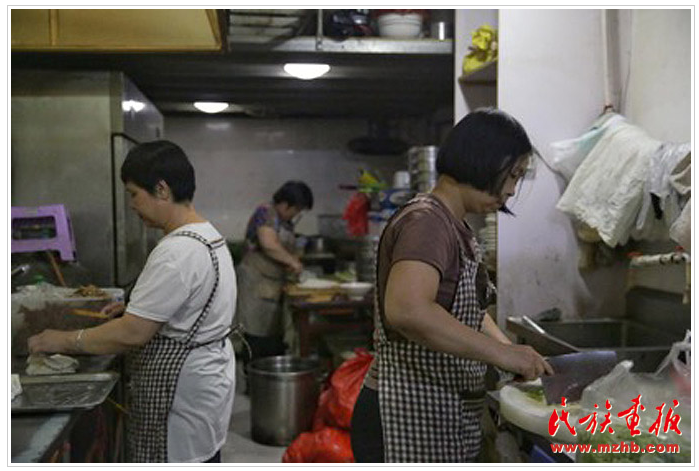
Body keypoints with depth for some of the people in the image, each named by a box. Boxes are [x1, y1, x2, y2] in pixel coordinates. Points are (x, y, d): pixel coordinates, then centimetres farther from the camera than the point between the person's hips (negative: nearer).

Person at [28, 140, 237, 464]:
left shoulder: (177, 252, -24)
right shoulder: (209, 235, 7)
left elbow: (133, 334, -23)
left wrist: (64, 341, -11)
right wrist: (136, 307, 10)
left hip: (181, 389, -9)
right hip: (209, 373, 9)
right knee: (201, 457, 19)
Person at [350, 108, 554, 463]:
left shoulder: (455, 227, 12)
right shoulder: (425, 222, -19)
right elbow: (407, 310, -37)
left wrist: (511, 351, 5)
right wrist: (501, 353, -30)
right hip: (408, 424, -10)